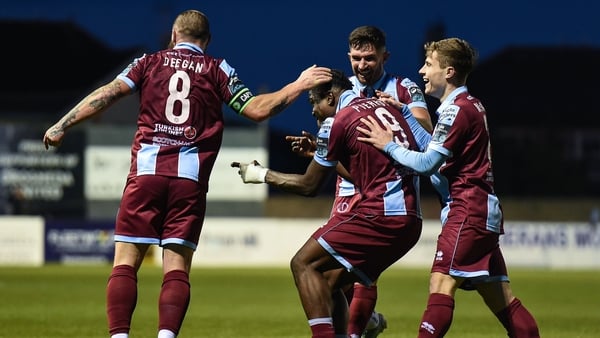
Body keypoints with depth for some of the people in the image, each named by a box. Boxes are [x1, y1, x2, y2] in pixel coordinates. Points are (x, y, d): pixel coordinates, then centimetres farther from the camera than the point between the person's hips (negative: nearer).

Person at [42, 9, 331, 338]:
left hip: (146, 172, 0)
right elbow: (257, 109, 7)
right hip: (191, 179, 0)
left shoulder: (150, 62, 11)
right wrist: (299, 85, 18)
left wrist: (61, 126, 3)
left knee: (125, 262, 0)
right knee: (177, 269, 1)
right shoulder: (217, 70, 10)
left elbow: (108, 93, 1)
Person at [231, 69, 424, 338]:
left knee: (304, 264, -4)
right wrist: (319, 152, 35)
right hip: (410, 220, 9)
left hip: (380, 215, -9)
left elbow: (309, 186, 3)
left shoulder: (337, 122, -4)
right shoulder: (384, 107, 19)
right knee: (330, 283, 16)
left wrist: (262, 175, 16)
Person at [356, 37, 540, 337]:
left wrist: (388, 145, -4)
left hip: (468, 209, -10)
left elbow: (427, 163, -15)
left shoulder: (457, 110, -11)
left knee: (441, 283, -18)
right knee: (500, 298, 7)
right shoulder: (470, 105, 18)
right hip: (483, 210, 10)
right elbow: (434, 149, 17)